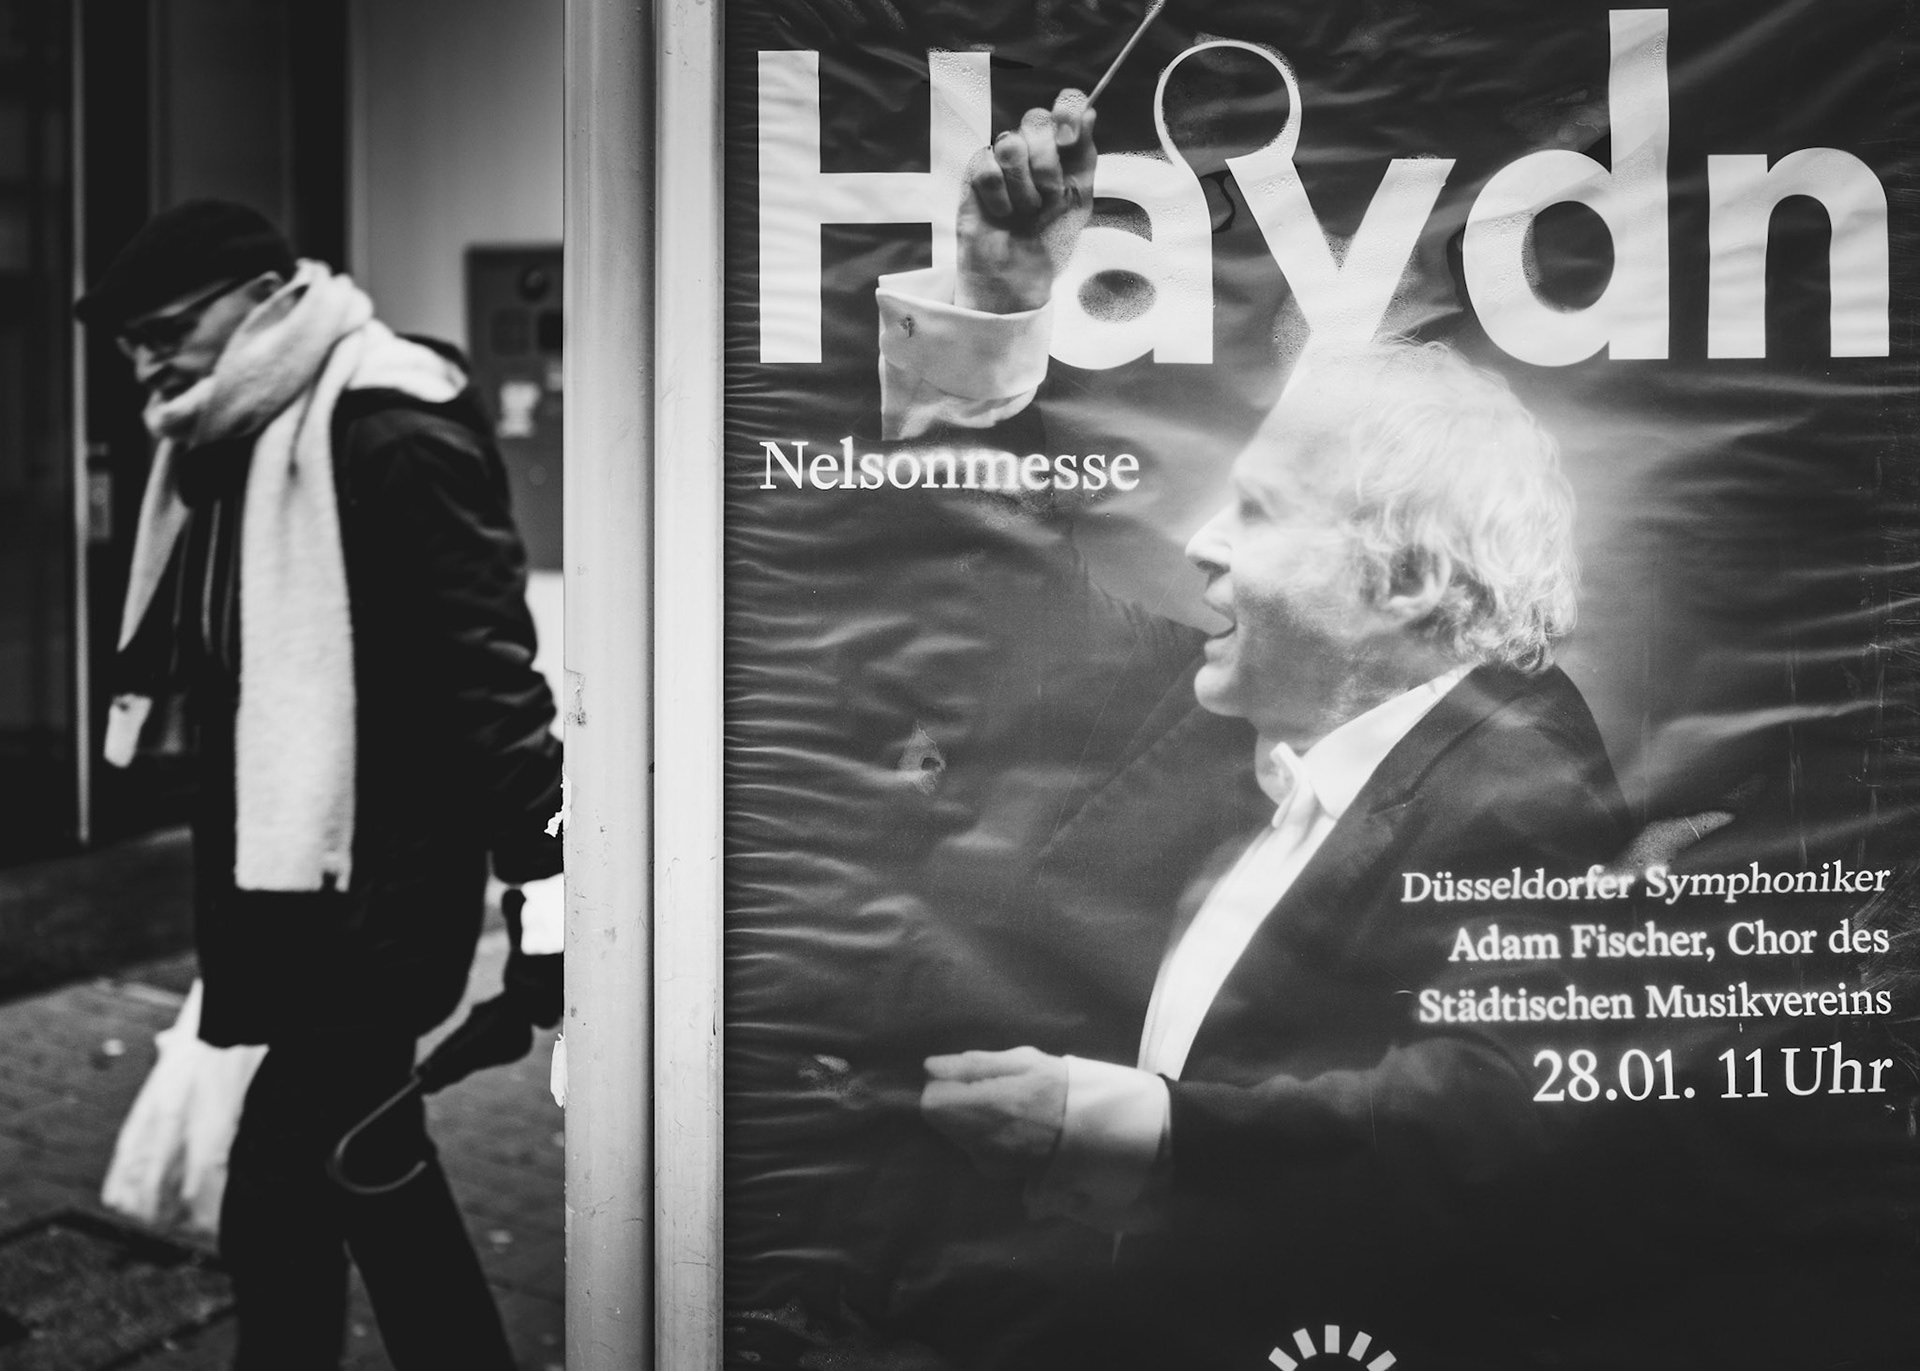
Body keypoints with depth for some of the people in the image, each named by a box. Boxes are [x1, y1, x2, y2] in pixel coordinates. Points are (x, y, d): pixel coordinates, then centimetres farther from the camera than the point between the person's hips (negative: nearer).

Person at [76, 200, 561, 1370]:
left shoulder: (386, 430, -18)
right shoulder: (229, 441, 11)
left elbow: (484, 662, -22)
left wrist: (544, 870, -24)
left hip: (375, 889, -10)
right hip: (282, 880, 10)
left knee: (276, 1207, -7)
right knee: (366, 1170, 18)